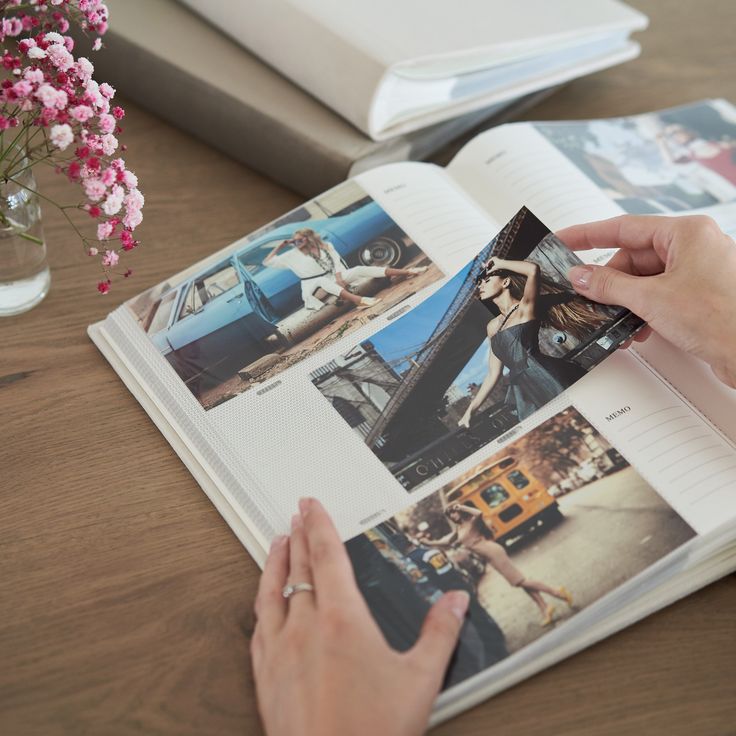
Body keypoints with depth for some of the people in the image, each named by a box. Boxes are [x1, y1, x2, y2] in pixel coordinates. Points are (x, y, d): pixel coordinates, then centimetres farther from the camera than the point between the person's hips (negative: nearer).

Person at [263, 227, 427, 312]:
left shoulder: (325, 246, 9)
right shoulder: (292, 255, 5)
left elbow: (336, 261, -1)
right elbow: (267, 262, 4)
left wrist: (338, 277, -18)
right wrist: (281, 246, 1)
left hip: (334, 277, 3)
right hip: (316, 284, -3)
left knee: (359, 269, -18)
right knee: (325, 281, -39)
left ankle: (406, 272, -25)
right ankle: (358, 300, -65)